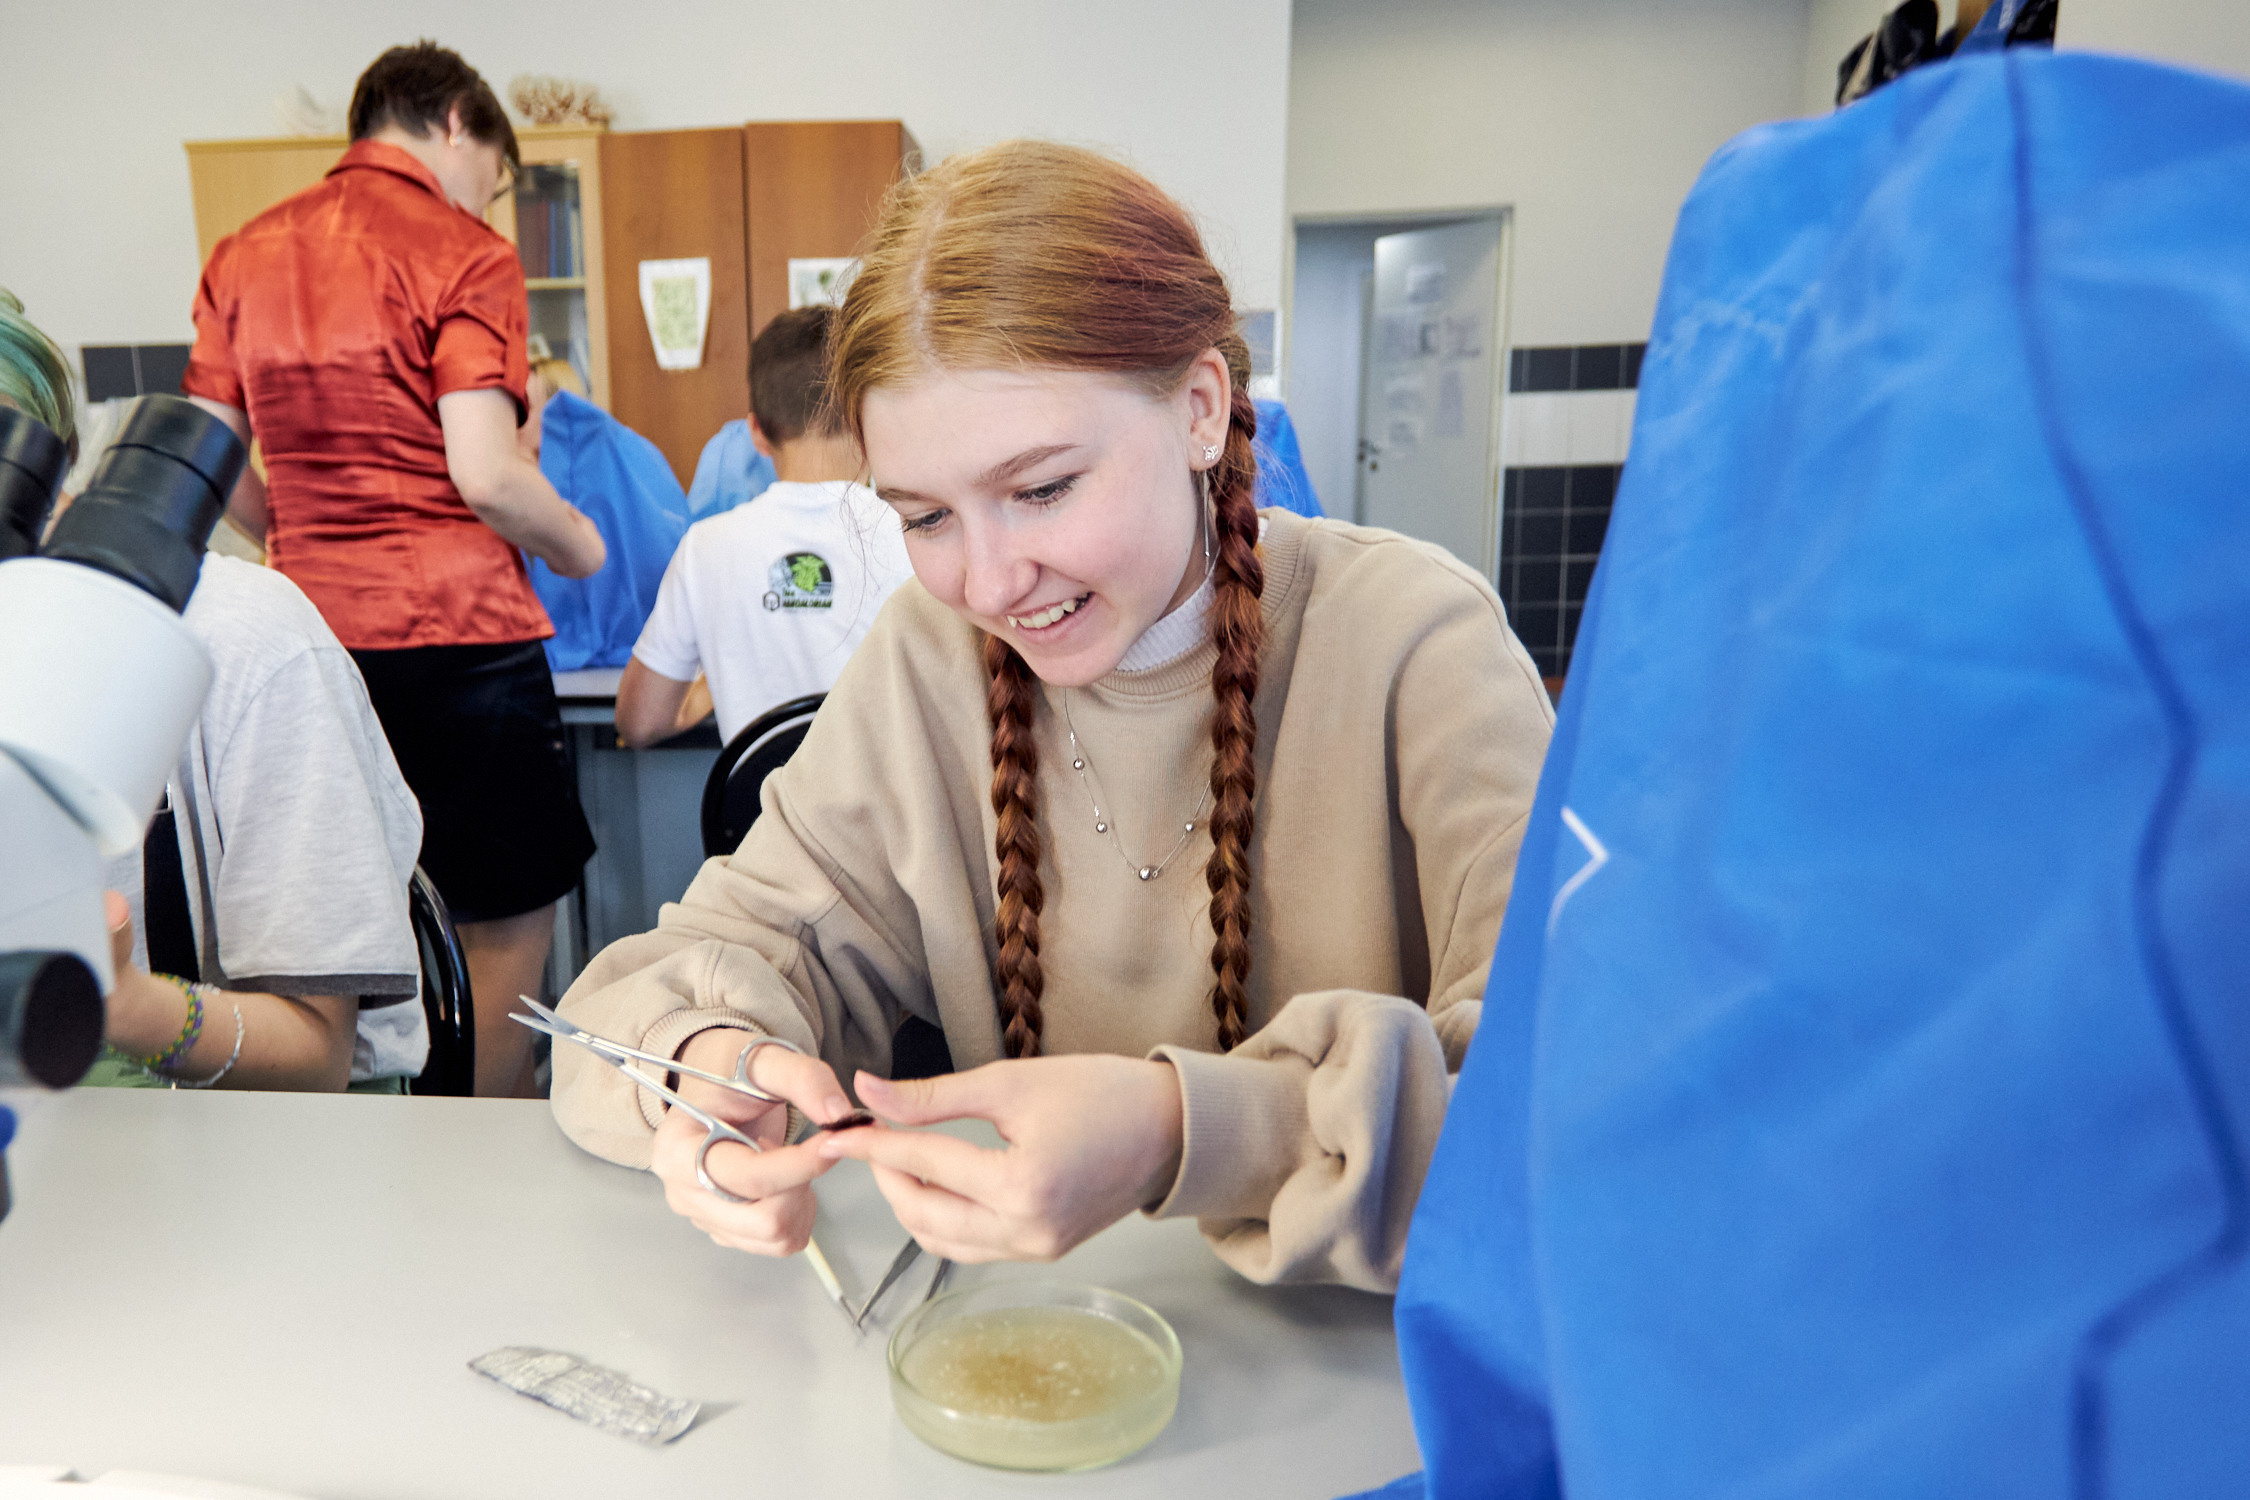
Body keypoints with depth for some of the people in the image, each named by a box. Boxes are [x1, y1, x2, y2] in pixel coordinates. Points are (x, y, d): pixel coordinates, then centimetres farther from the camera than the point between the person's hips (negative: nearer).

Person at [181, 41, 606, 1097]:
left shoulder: (244, 255, 14)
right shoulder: (463, 257, -5)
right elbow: (484, 471, -15)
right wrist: (577, 544, 2)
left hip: (315, 634, 7)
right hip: (459, 633, -6)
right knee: (509, 927, 6)